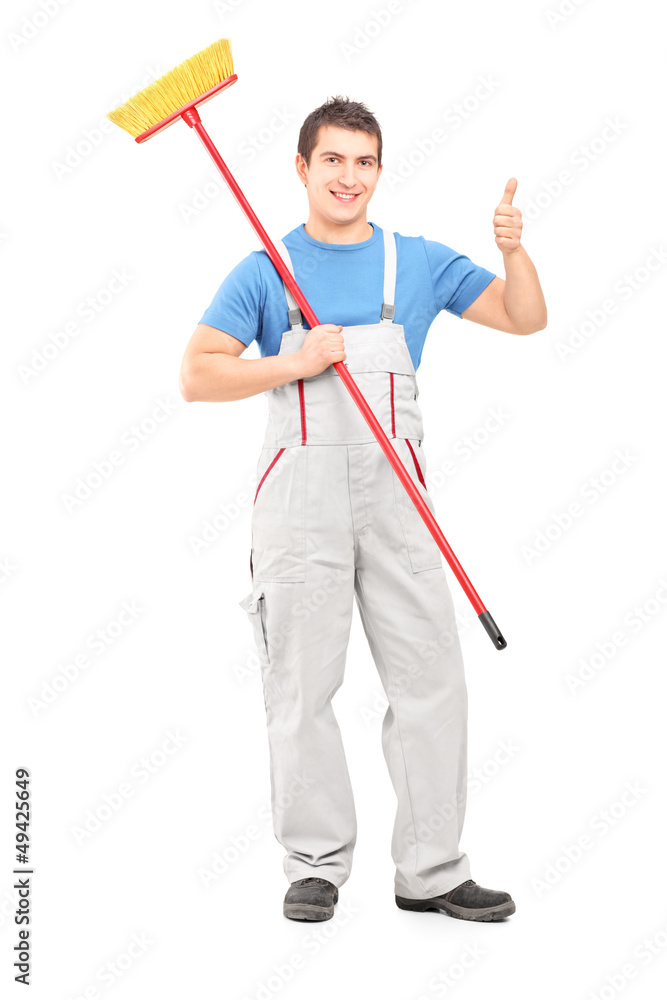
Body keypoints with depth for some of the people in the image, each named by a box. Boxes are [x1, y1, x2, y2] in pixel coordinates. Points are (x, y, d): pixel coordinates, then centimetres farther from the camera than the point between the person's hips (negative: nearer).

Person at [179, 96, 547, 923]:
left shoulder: (420, 262, 11)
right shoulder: (265, 271, 5)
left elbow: (525, 319, 11)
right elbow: (197, 374, -1)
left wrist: (513, 251, -6)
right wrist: (294, 364, -11)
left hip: (394, 490, 2)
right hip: (300, 491, -2)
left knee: (431, 678, 0)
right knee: (302, 685, 2)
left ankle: (430, 871, 9)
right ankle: (314, 865, 14)